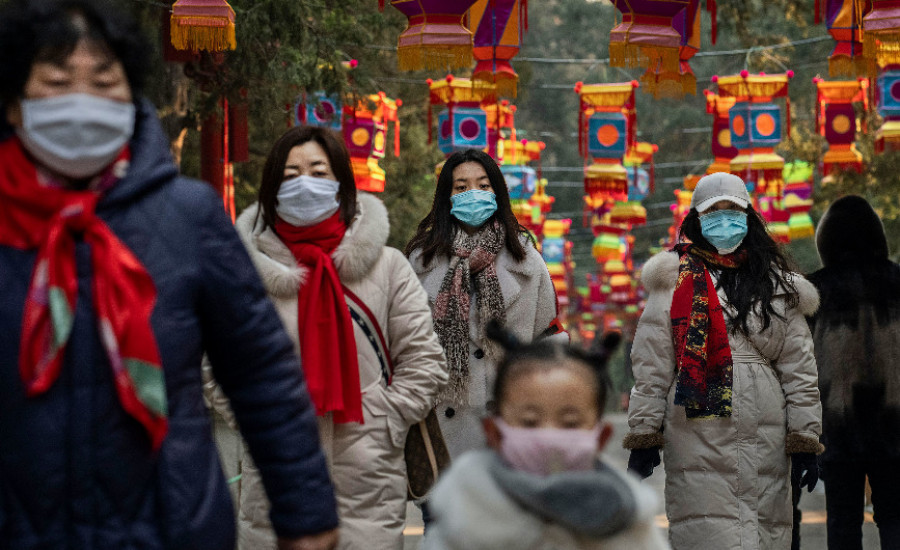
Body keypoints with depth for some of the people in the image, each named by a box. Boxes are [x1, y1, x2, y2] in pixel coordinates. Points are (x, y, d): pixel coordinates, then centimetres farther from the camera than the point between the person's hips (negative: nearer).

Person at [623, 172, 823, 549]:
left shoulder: (777, 285, 15)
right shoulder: (675, 280, 8)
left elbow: (799, 368, 13)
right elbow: (651, 365, 6)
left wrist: (805, 441, 7)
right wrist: (644, 436, 0)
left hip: (765, 438, 3)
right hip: (698, 431, -2)